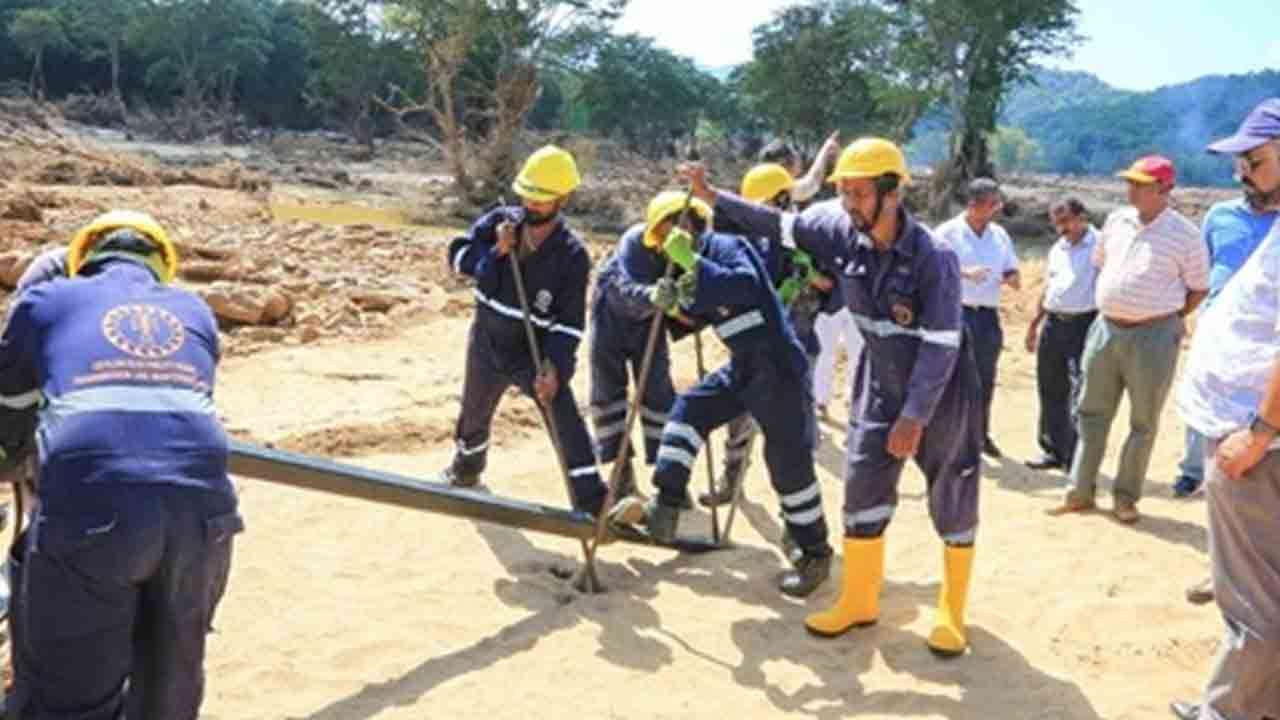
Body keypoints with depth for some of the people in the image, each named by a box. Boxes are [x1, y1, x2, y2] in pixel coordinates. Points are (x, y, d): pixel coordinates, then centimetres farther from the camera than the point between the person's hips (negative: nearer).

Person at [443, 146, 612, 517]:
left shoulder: (572, 255, -19)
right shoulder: (499, 221, -10)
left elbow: (569, 322, -18)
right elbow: (457, 254, -9)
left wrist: (555, 367, -29)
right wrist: (495, 252, -26)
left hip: (536, 354, -4)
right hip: (486, 347, 4)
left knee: (567, 425, -19)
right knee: (474, 416, 25)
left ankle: (593, 504, -13)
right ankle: (466, 466, 56)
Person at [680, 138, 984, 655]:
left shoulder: (933, 257, -27)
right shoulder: (840, 227, -11)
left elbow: (942, 345, -25)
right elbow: (781, 226, 5)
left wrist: (915, 416, -24)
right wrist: (713, 198, 3)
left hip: (942, 387, -5)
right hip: (881, 382, 5)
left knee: (952, 499, 5)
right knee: (863, 488, 5)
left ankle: (951, 611, 22)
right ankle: (859, 601, 19)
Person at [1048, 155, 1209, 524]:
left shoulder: (1183, 233, -10)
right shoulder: (1116, 221, 4)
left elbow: (1199, 288, -3)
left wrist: (1165, 317, 2)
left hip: (1152, 336, -5)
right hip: (1106, 328, 5)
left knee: (1144, 423, 6)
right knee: (1092, 413, 10)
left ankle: (1126, 497, 18)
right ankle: (1080, 492, 20)